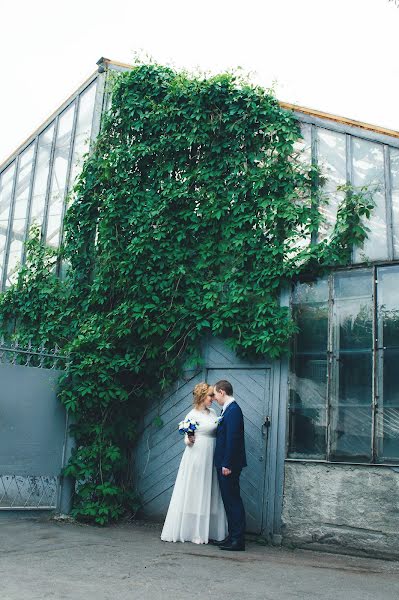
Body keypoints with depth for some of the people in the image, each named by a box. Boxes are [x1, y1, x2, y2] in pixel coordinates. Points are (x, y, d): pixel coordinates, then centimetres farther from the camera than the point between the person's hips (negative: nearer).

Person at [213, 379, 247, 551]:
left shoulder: (233, 410, -17)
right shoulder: (228, 409, 14)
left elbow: (232, 439, -22)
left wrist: (227, 464, -21)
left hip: (229, 465, -10)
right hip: (224, 463, 10)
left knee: (233, 500, -5)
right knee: (229, 500, 14)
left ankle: (238, 540, 1)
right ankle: (233, 537, 22)